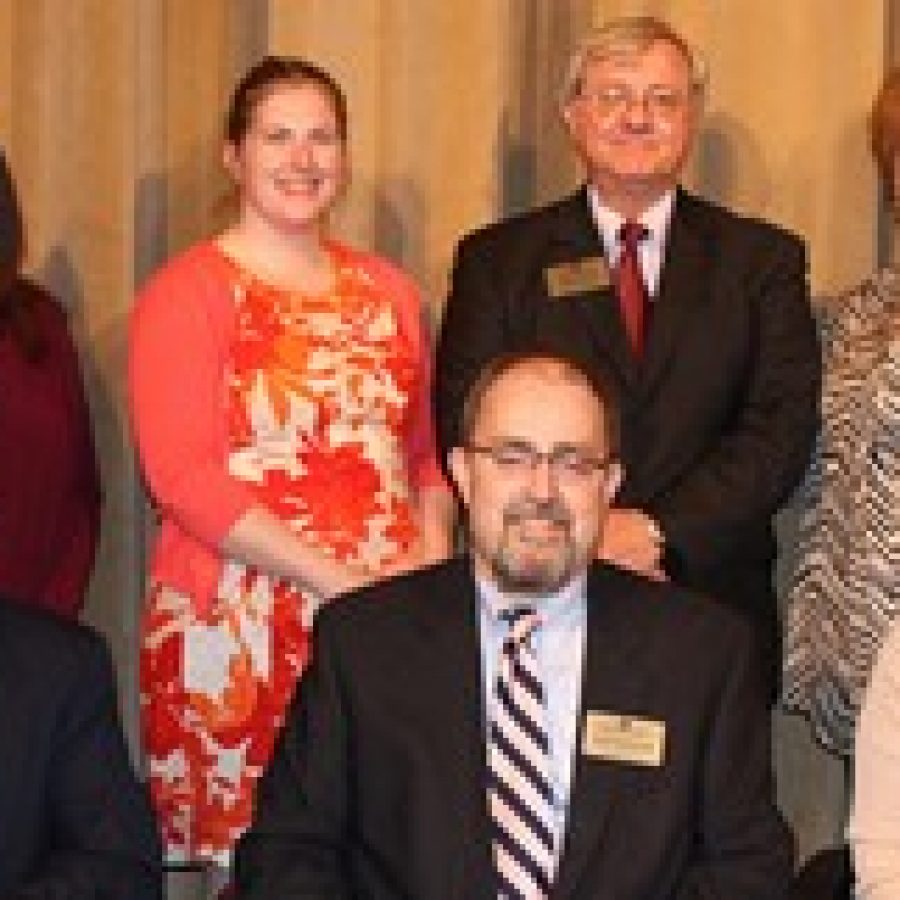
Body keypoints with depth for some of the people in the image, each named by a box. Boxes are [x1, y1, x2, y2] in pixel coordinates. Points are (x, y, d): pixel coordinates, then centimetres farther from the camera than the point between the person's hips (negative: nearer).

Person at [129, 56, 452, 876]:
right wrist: (345, 583, -14)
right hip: (236, 631, -4)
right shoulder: (187, 294, -2)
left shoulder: (387, 291, 15)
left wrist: (434, 559, -1)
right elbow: (184, 476, -11)